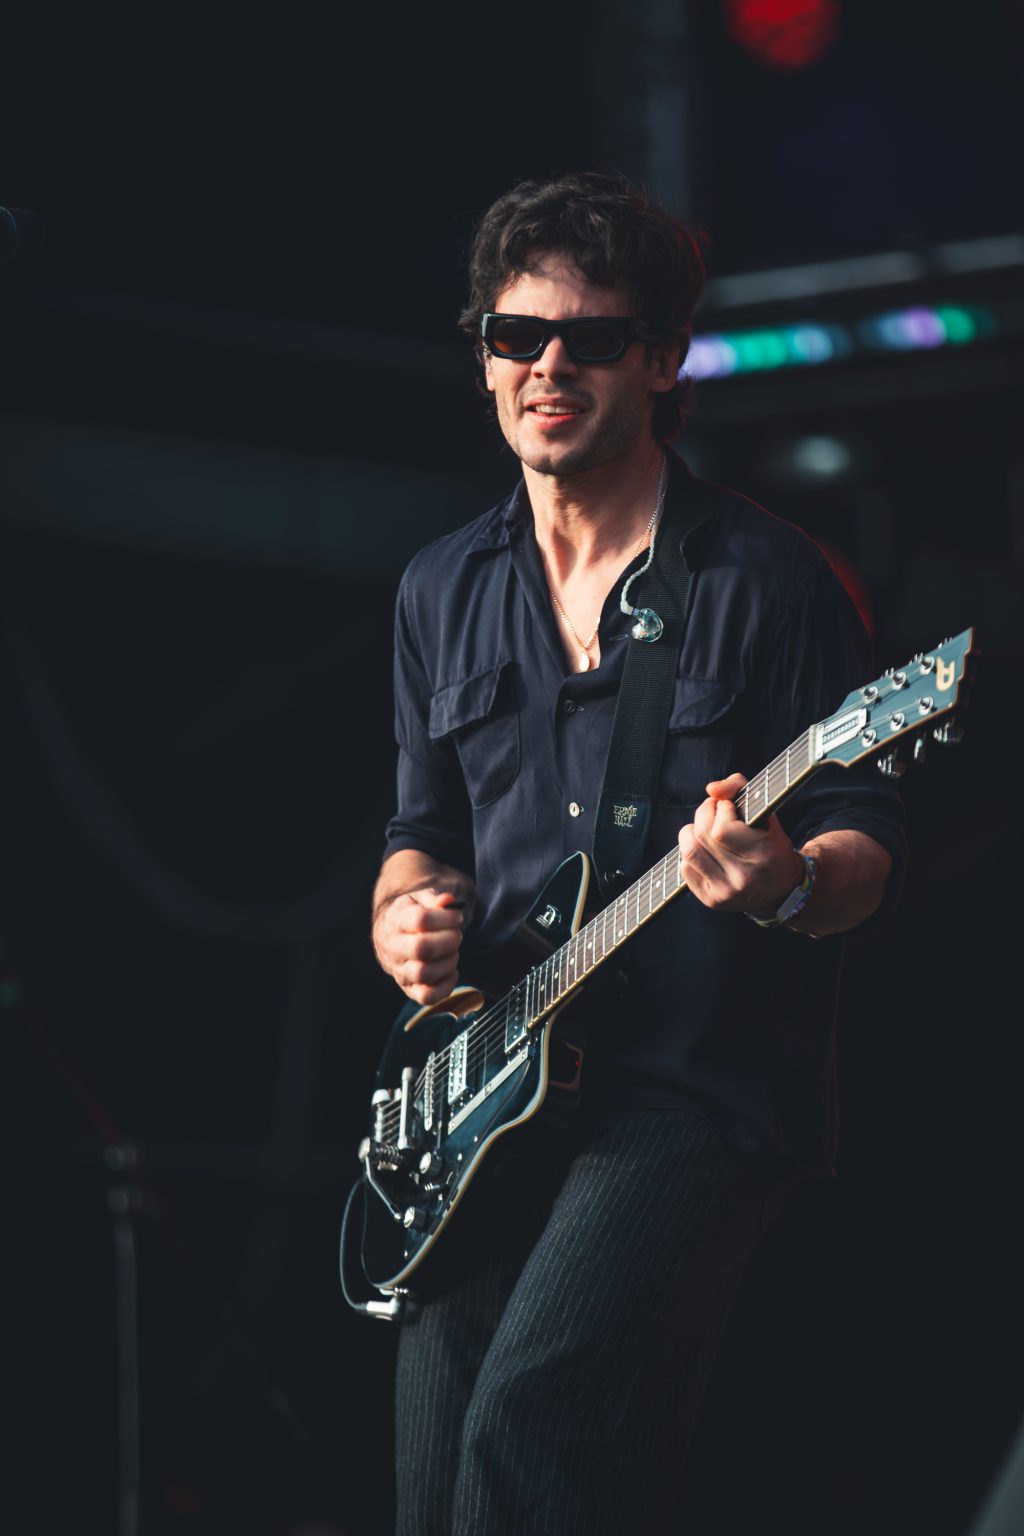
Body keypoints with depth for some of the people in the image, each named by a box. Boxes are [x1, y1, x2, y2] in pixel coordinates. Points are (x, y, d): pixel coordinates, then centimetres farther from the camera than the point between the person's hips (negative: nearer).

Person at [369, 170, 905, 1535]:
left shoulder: (768, 578, -2)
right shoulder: (444, 592, 14)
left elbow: (868, 847, -4)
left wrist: (787, 885, -26)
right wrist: (407, 916, 0)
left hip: (698, 1098, -6)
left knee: (534, 1419, -25)